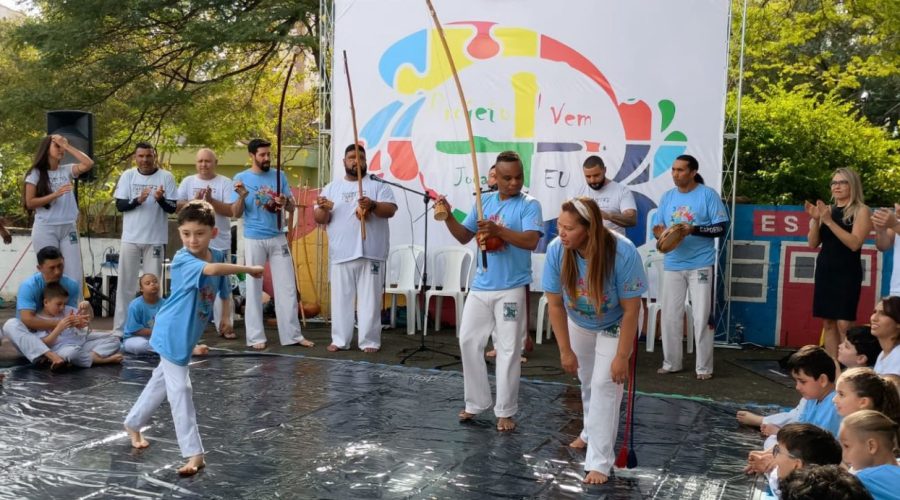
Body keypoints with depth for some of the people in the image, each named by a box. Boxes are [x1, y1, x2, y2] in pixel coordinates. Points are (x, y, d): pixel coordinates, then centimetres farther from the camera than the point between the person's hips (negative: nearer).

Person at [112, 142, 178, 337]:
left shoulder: (166, 177, -2)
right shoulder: (128, 176, 2)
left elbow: (172, 209, -4)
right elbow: (119, 205, -1)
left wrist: (160, 199, -24)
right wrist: (137, 200, -19)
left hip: (155, 239, -1)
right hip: (131, 238, 1)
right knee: (126, 284, 5)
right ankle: (120, 329, 11)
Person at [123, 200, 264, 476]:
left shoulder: (218, 256, -2)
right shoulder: (182, 260, -24)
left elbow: (222, 289, 13)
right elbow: (210, 269, -44)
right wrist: (248, 268, -37)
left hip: (188, 334, 8)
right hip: (172, 333, -8)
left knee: (161, 382, 23)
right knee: (180, 389, -6)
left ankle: (132, 424, 44)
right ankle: (194, 453, -2)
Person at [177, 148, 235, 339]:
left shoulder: (225, 183, -1)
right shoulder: (187, 182, 7)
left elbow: (231, 210, -9)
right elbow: (178, 207, 1)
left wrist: (211, 200, -19)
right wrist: (195, 200, -14)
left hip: (220, 242, -2)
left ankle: (225, 325, 6)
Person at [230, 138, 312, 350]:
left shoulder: (279, 176, 6)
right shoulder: (241, 178, -1)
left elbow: (292, 207, 7)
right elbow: (236, 214, -2)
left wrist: (286, 202, -15)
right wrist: (242, 197, -21)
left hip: (278, 238, 3)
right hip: (254, 240, -3)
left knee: (287, 287, 3)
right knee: (254, 288, 3)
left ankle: (293, 334, 9)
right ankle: (256, 336, 9)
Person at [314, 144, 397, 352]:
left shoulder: (378, 185, 6)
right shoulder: (332, 188, 13)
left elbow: (390, 210, -5)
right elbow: (320, 219, 9)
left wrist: (373, 205, -24)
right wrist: (324, 208, -13)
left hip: (370, 253, -2)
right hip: (341, 253, 2)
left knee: (370, 298, 0)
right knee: (341, 298, 6)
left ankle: (370, 341, 7)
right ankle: (340, 340, 15)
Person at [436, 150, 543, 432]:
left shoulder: (529, 205, -8)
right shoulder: (484, 201, 8)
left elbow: (531, 241, -22)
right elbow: (464, 237, 10)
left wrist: (498, 230, -32)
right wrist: (448, 217, -7)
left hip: (512, 289, -5)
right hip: (480, 287, 5)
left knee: (508, 350, 2)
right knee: (468, 341, 9)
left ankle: (505, 412, 13)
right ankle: (476, 402, 23)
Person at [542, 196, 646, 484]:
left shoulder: (623, 253, -38)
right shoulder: (557, 250, -30)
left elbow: (631, 309, -28)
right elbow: (555, 304, -19)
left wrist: (622, 357, -24)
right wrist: (565, 350, -14)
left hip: (614, 326, -3)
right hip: (578, 323, 3)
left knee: (604, 384, -12)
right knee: (587, 381, 19)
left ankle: (600, 462, -2)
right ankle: (592, 432, 46)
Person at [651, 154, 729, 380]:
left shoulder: (708, 195, -4)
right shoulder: (668, 196, 10)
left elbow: (720, 228, -7)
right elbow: (657, 227, 12)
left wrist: (694, 229, -20)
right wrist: (662, 234, -11)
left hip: (701, 265, -4)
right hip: (672, 265, 4)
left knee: (702, 317, -1)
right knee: (670, 316, 7)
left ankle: (704, 367, 9)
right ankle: (671, 362, 19)